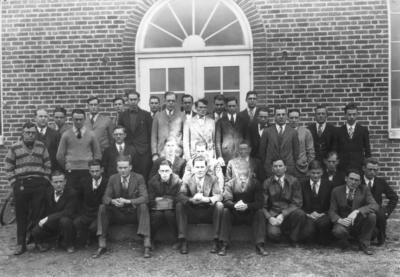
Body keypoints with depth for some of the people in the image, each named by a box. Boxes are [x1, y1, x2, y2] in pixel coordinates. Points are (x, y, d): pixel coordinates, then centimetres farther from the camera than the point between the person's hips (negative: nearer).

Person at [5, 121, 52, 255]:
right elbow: (8, 167, 6)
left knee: (38, 214, 2)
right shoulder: (14, 148, 3)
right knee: (21, 216, 5)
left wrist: (45, 180, 3)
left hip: (39, 184, 0)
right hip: (21, 184, 0)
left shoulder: (41, 147, 6)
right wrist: (13, 182, -1)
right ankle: (21, 244, 14)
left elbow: (48, 165, 10)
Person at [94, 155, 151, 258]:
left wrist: (128, 201, -32)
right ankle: (102, 246, -17)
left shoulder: (139, 178, -7)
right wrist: (113, 201, -28)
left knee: (143, 206, -33)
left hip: (134, 213, -2)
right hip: (118, 214, 3)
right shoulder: (112, 179, 1)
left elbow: (145, 198, -16)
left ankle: (147, 245, -36)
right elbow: (105, 197, -2)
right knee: (102, 207, -21)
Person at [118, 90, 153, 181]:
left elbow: (151, 134, 4)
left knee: (143, 178, -3)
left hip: (143, 152, -2)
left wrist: (151, 151, 0)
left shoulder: (146, 115, 4)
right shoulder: (123, 116, 10)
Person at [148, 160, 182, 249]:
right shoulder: (153, 181, -6)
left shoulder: (177, 181, -10)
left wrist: (161, 199, -14)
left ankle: (177, 241, -17)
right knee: (157, 215, -31)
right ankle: (149, 240, -11)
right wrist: (168, 199, -21)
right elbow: (151, 201, -8)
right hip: (157, 209, 1)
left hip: (171, 209, 0)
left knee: (169, 214, -32)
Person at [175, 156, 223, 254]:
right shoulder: (187, 180, 2)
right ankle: (183, 241, -22)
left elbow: (218, 196, -13)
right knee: (179, 205, -24)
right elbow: (180, 196, -14)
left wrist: (205, 199, -34)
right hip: (192, 214, 1)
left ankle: (215, 241, -22)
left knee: (219, 205, -28)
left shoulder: (213, 179, 1)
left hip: (208, 213, 0)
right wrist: (192, 199, -36)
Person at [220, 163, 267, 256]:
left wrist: (247, 206, -38)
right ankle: (224, 245, -26)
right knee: (225, 211, -27)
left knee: (260, 212, -28)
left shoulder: (256, 184, -5)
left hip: (250, 215, 0)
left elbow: (259, 203, -17)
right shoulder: (230, 184, -4)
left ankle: (260, 245, -26)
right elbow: (226, 201, -15)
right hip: (235, 215, 1)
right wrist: (235, 205, -40)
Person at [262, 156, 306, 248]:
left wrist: (283, 215, -16)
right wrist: (269, 217, -17)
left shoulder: (294, 181, 3)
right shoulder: (267, 183, 4)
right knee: (272, 233, -31)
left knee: (300, 213, -32)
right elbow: (263, 205, 2)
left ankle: (293, 239, -6)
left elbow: (297, 203, -4)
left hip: (289, 214, 1)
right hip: (274, 215, -1)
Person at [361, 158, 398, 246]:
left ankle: (381, 238, -5)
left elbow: (394, 197, 8)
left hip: (377, 211, 2)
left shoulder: (381, 182, 2)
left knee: (381, 214, -32)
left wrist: (387, 211, -4)